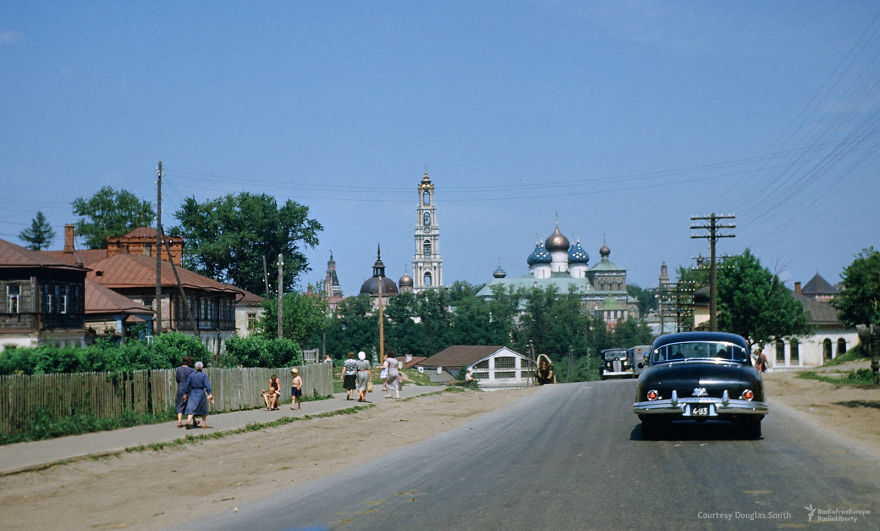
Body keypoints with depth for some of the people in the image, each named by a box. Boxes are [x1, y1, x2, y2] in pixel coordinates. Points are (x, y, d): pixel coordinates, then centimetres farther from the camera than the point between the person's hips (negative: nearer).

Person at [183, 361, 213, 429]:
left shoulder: (191, 375, 2)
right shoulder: (203, 375, -6)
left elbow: (187, 385, 4)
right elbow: (207, 385, -12)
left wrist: (185, 393, 12)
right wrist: (210, 394, -12)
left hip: (192, 393, 1)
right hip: (201, 393, -1)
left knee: (191, 408, -4)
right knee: (203, 409, 15)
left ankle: (188, 420, -29)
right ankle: (204, 423, 20)